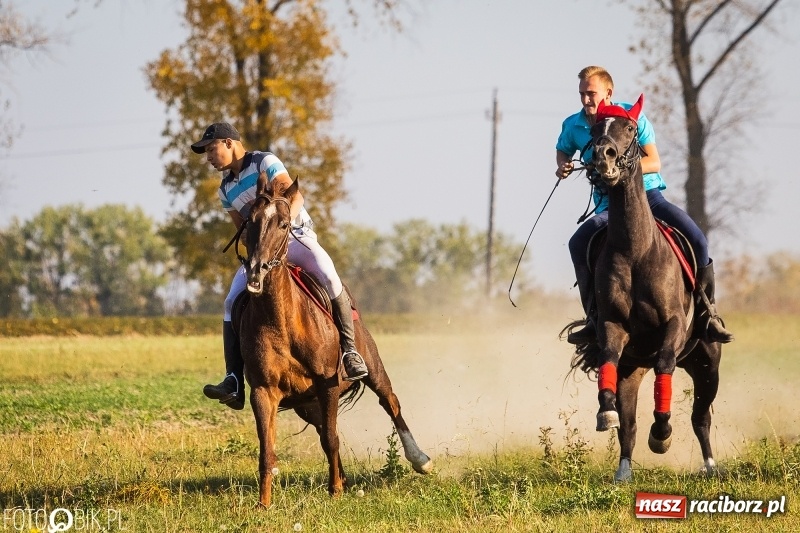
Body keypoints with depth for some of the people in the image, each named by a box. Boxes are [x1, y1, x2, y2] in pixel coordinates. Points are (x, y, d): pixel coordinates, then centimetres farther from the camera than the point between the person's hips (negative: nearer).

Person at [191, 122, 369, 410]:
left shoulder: (265, 162, -5)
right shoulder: (226, 189, 14)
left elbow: (295, 197, -17)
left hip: (296, 236, -6)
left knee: (327, 276, -34)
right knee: (233, 302, -14)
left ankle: (349, 350, -26)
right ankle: (234, 382, -19)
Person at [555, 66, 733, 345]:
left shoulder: (632, 116, -6)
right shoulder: (573, 126, 2)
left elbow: (654, 162, -10)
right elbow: (563, 151, 25)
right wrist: (563, 166, 1)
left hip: (648, 194, -1)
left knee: (696, 240, -21)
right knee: (578, 243, -27)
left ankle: (706, 314, -5)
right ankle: (594, 317, -14)